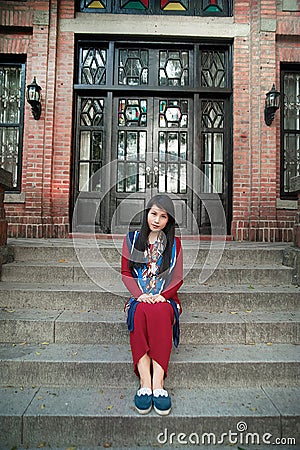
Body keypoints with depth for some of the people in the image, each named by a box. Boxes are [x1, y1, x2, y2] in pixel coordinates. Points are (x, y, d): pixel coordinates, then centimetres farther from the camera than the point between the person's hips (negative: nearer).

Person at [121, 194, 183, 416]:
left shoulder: (175, 243, 12)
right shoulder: (132, 239, 11)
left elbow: (178, 278, 6)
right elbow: (126, 272, 5)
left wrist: (162, 295, -13)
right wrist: (140, 294, -13)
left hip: (165, 298, 0)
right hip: (139, 298, 0)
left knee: (160, 312, -36)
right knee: (141, 311, -36)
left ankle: (158, 382, -37)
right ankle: (145, 382, -36)